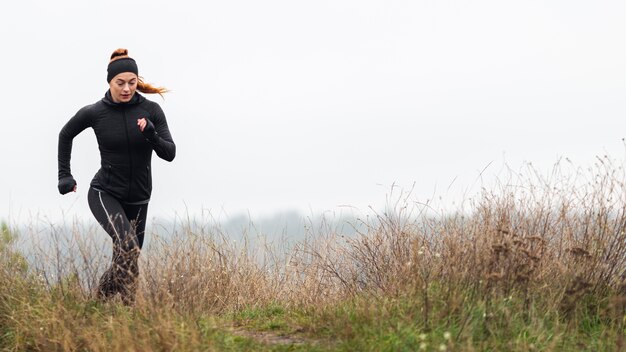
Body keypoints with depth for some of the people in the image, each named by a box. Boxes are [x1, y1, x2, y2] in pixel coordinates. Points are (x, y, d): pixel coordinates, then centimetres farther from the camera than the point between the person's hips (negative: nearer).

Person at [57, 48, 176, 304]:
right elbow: (66, 135, 10)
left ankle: (101, 300, 35)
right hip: (104, 194, -3)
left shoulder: (151, 110, -7)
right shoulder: (94, 112, -9)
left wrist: (151, 135, -29)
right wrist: (64, 175, 9)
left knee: (127, 260, 12)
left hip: (138, 199, 3)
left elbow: (169, 153, -10)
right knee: (128, 244, -28)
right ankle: (128, 303, -21)